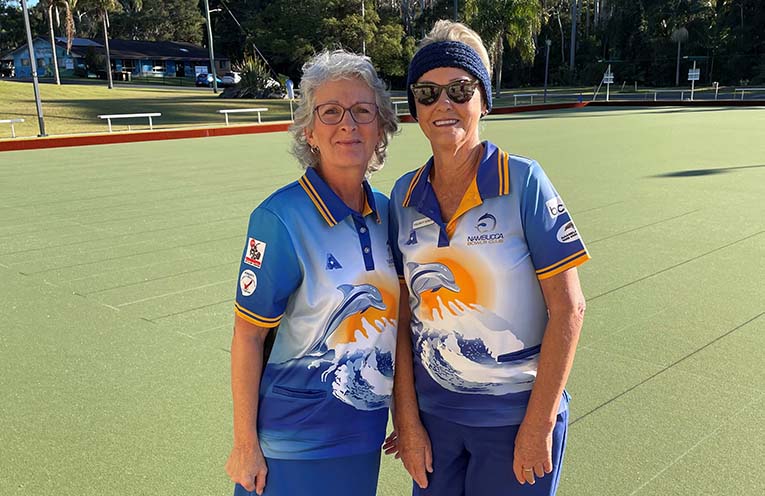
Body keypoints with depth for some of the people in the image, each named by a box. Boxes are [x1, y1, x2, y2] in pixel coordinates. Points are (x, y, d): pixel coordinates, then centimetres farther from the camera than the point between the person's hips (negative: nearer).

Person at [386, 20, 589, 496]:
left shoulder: (524, 182, -12)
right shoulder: (405, 195, -1)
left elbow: (568, 308, -12)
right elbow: (402, 315, 1)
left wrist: (538, 426, -13)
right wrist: (407, 420, -1)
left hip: (517, 416, -3)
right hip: (433, 413, 3)